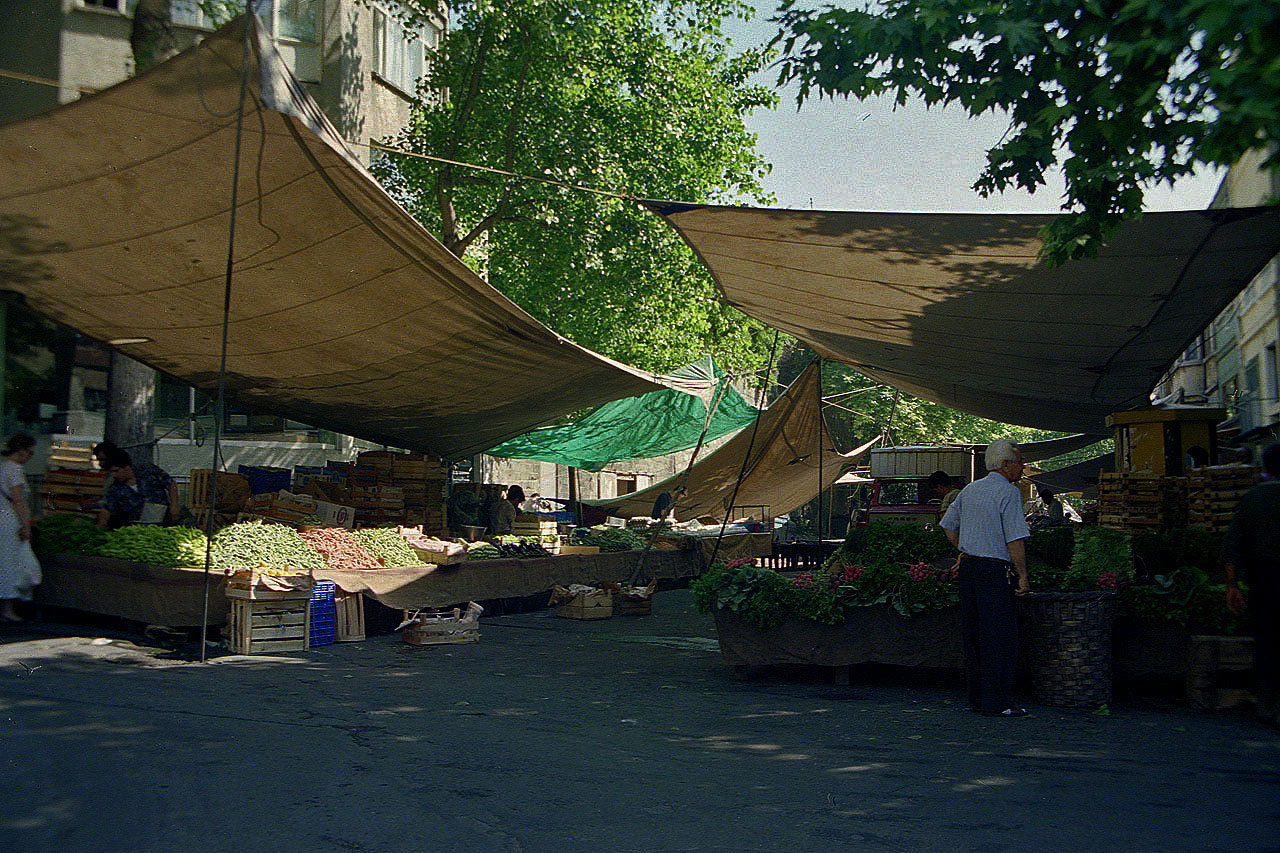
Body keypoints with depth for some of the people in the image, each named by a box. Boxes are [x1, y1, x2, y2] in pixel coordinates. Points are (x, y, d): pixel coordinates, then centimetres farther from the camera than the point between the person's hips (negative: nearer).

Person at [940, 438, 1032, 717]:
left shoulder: (969, 490, 14)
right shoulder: (1009, 492, -10)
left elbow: (949, 527, 20)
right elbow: (1015, 539, -15)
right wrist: (1022, 576, -10)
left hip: (968, 567, 8)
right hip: (996, 570, -8)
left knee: (973, 635, 11)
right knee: (1000, 638, -3)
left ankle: (976, 698, 16)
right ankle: (997, 702, -2)